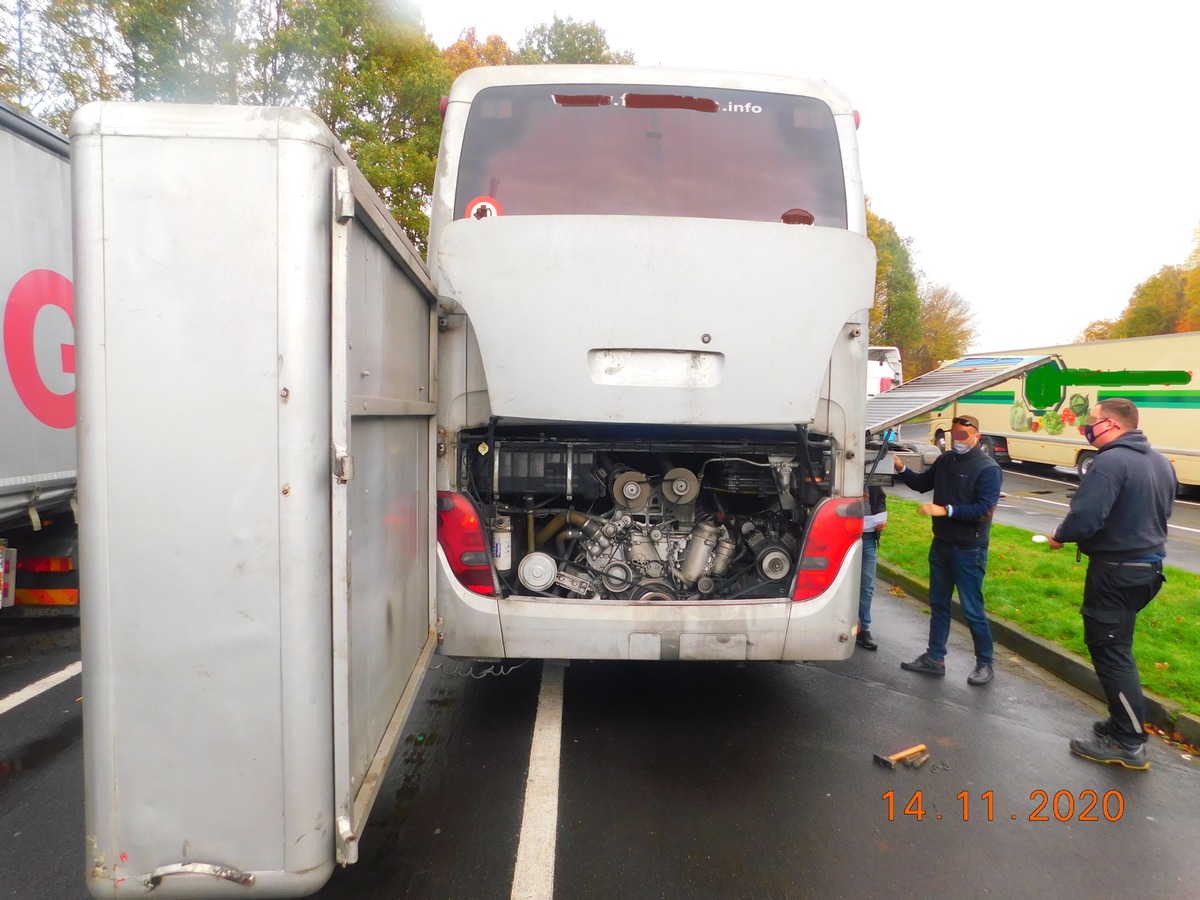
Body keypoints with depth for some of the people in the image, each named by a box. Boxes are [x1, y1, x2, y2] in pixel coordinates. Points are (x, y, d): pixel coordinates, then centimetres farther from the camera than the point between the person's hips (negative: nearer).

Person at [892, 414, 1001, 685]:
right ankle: (935, 658, 24)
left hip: (969, 550, -7)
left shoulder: (988, 469, -13)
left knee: (972, 609, 1)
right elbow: (922, 483, 17)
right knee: (938, 603, 13)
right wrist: (902, 469, -1)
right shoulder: (945, 460, 6)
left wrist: (945, 510, -26)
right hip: (941, 544, 7)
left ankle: (986, 663, 18)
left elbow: (984, 510, -21)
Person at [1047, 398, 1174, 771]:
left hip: (1115, 571, -9)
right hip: (1149, 565, 9)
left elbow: (1084, 516, -26)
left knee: (1109, 651, -1)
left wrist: (1060, 537, -7)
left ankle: (1128, 743, 5)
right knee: (1118, 648, 20)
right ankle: (1124, 721, 29)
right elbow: (1161, 512, 20)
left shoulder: (1110, 462, -21)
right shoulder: (1160, 461, 10)